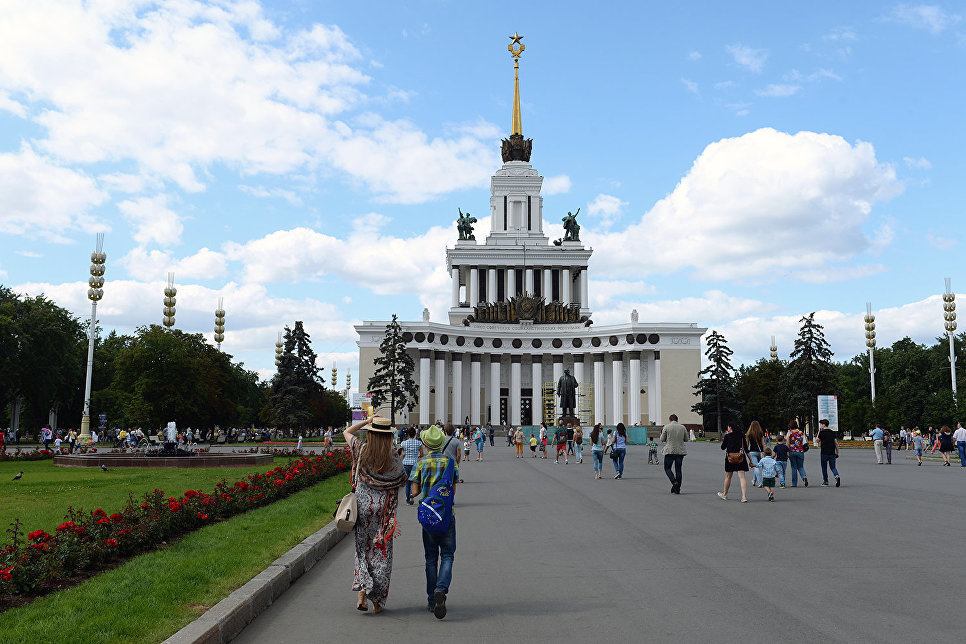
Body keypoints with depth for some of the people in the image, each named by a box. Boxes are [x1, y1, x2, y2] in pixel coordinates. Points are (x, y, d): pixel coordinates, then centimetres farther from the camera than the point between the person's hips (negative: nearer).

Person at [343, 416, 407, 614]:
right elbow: (402, 480, -1)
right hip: (384, 508, -1)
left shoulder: (361, 450, -3)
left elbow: (347, 432, 14)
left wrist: (367, 421, 12)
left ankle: (362, 590, -4)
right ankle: (378, 601, 8)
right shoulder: (393, 457, -8)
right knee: (382, 552, 6)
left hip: (363, 506, 1)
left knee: (363, 548, 13)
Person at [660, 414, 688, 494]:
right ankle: (677, 489, 9)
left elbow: (662, 439, -1)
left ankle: (674, 482, -14)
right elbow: (686, 439, 11)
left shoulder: (666, 427, -4)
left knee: (667, 468, 8)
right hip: (680, 451, 3)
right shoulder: (683, 427, 4)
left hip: (670, 451, -3)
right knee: (678, 469, 9)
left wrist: (662, 434, 19)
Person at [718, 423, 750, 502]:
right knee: (742, 477, -3)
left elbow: (723, 447, 1)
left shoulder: (727, 436, -6)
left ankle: (724, 495, 28)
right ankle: (744, 496, -14)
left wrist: (723, 440, 15)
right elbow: (746, 448, 5)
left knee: (728, 477, 13)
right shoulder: (741, 435, 3)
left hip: (730, 458, -2)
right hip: (741, 458, 2)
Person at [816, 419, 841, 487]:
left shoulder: (822, 432, -8)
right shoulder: (832, 432, 8)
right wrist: (837, 452, 15)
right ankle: (837, 477, -16)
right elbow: (836, 443, 8)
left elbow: (817, 440, 6)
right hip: (832, 453, 4)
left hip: (824, 453, -4)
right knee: (833, 467, 11)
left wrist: (819, 431, 11)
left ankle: (825, 482, 14)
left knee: (824, 468, 9)